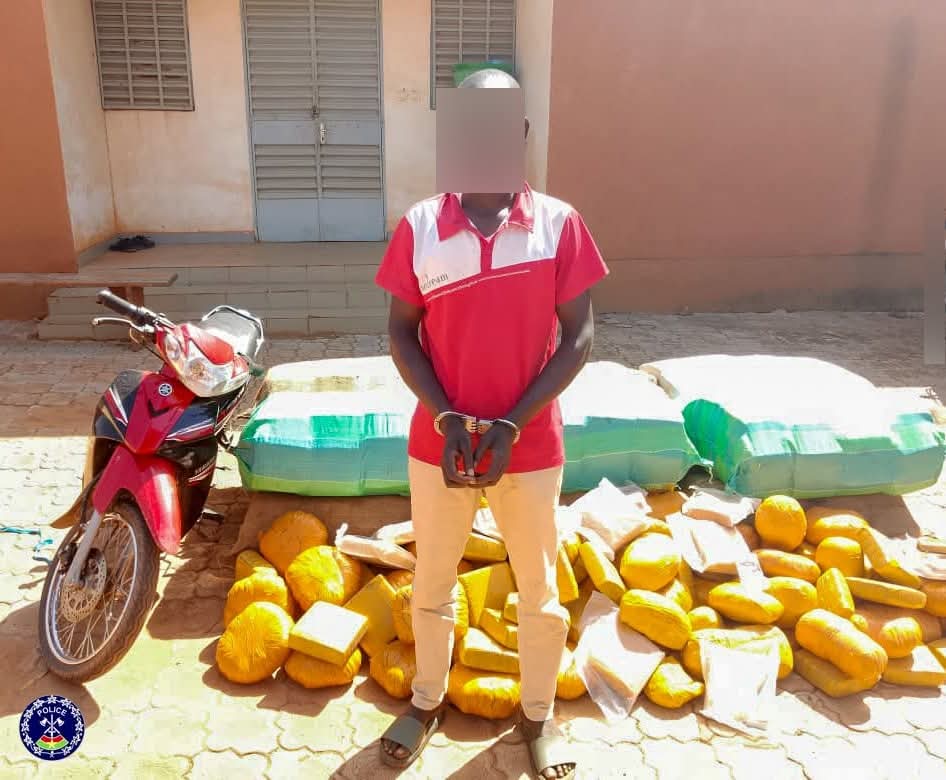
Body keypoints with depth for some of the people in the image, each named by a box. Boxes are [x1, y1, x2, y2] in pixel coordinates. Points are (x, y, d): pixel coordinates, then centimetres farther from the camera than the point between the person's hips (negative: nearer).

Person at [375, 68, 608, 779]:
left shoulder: (559, 223, -8)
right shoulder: (419, 227, -5)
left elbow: (579, 336, -7)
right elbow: (401, 332, 0)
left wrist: (511, 424, -15)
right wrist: (445, 417, -13)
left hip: (531, 446, 0)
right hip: (438, 443, 1)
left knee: (539, 590, 16)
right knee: (432, 584, 18)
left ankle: (539, 714, 40)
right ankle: (428, 701, 43)